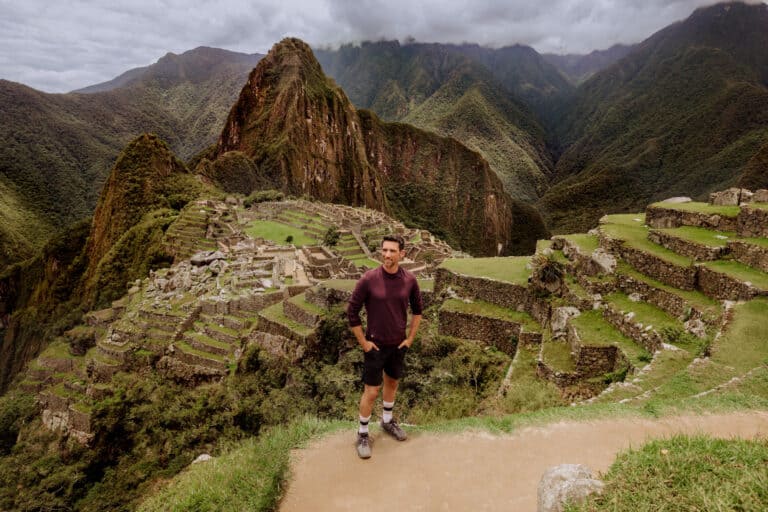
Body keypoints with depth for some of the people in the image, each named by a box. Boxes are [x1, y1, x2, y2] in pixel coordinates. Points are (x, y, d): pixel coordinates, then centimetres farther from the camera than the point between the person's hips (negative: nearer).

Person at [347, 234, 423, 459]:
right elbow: (352, 311, -12)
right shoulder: (368, 279, -20)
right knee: (371, 391, 2)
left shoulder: (409, 280, -9)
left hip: (398, 345, 4)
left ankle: (387, 421, 44)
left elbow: (417, 309, 7)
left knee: (392, 382, 21)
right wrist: (363, 342, -10)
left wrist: (410, 338, 4)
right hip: (376, 345, -4)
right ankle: (362, 434, 23)